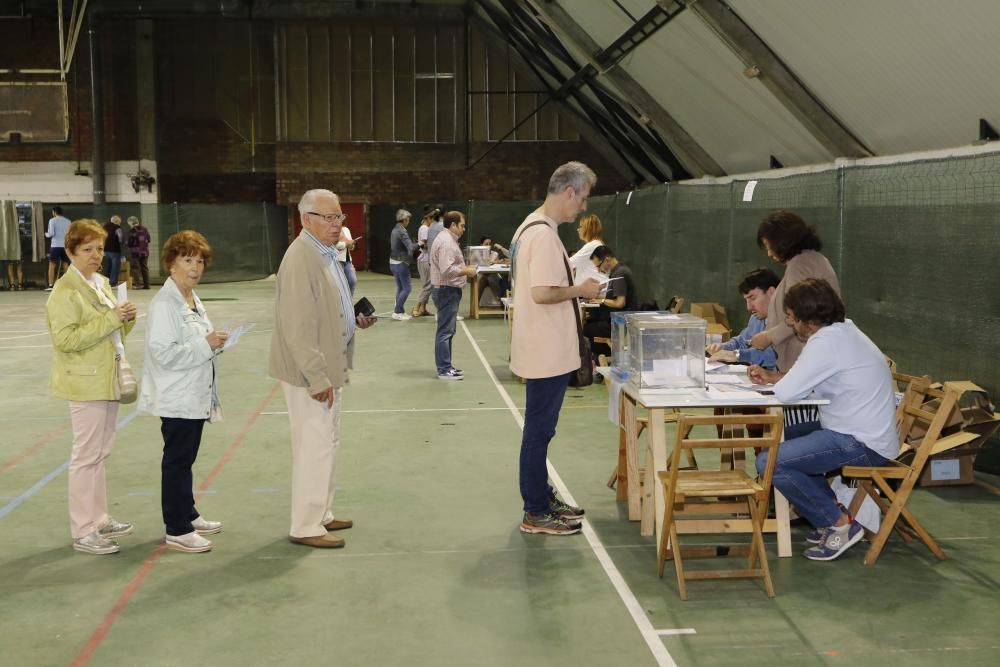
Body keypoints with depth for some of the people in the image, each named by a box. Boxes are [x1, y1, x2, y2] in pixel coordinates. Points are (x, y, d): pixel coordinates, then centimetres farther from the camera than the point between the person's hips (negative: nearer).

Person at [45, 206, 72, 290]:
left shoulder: (52, 220, -2)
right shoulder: (67, 221, 7)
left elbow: (51, 233, -9)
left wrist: (46, 234, 11)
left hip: (56, 245, -3)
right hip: (66, 245, 3)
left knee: (52, 266, 2)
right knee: (66, 266, 8)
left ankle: (50, 285, -3)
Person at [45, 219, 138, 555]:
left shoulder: (100, 283, 13)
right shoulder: (65, 291, -13)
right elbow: (65, 338, -22)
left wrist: (126, 319, 1)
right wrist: (110, 319, -23)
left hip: (107, 380, 8)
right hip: (86, 384, -8)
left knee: (100, 453, 15)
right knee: (87, 456, -3)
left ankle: (99, 519, 26)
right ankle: (83, 532, 4)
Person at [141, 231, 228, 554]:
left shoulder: (192, 299, 12)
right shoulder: (164, 304, -17)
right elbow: (163, 353, -24)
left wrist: (214, 343, 8)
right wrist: (206, 345, -20)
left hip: (195, 395, 9)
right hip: (176, 398, -9)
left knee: (185, 459, 18)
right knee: (177, 461, -1)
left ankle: (187, 515, 30)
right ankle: (176, 531, 6)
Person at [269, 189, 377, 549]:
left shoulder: (327, 253, 12)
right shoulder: (301, 259, -20)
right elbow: (298, 327, -24)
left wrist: (353, 319, 7)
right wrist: (317, 379, -23)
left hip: (328, 369, 10)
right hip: (311, 373, -10)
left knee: (327, 443, 17)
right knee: (315, 446, -3)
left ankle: (321, 514, 30)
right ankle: (306, 527, 8)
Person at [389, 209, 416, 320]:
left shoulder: (394, 230, 9)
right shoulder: (402, 231, -18)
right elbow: (410, 247, -27)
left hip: (393, 262, 9)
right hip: (401, 263, -9)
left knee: (400, 288, 14)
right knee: (406, 288, -3)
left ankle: (401, 311, 17)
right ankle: (397, 312, -4)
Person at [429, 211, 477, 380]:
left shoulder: (448, 239, 16)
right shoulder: (447, 241, -18)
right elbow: (447, 270, -27)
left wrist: (464, 268, 10)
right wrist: (467, 271, -15)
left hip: (448, 290, 11)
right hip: (447, 291, -11)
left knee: (447, 331, 15)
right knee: (445, 331, -8)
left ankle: (446, 366, 22)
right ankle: (444, 370, -6)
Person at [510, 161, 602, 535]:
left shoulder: (532, 226, 13)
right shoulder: (544, 234, -21)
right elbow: (542, 293, -26)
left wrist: (574, 289, 13)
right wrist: (580, 290, -13)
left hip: (544, 350, 11)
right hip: (547, 352, -11)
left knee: (540, 428, 18)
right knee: (539, 430, -1)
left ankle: (542, 498, 30)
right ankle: (536, 514, 9)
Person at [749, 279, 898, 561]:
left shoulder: (826, 343, -21)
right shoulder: (843, 330, 10)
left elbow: (787, 393, -23)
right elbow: (804, 379, 19)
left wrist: (777, 382, -2)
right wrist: (772, 376, 7)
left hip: (862, 443, -11)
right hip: (864, 431, 11)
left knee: (769, 462, -18)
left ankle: (840, 524, -6)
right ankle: (830, 508, 18)